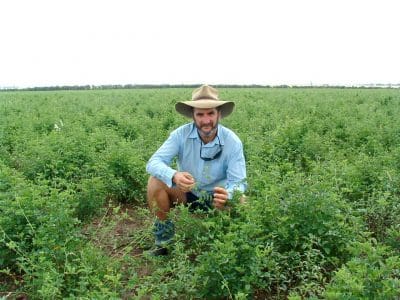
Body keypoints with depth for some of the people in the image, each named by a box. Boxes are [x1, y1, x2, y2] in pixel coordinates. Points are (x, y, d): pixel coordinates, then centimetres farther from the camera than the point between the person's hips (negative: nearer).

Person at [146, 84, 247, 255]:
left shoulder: (232, 142, -20)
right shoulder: (181, 134, -19)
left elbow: (238, 182, -21)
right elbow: (153, 163, -27)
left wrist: (228, 195, -46)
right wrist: (174, 176, -49)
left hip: (215, 198, 0)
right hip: (186, 194, 1)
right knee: (155, 182, -26)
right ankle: (163, 240, -7)